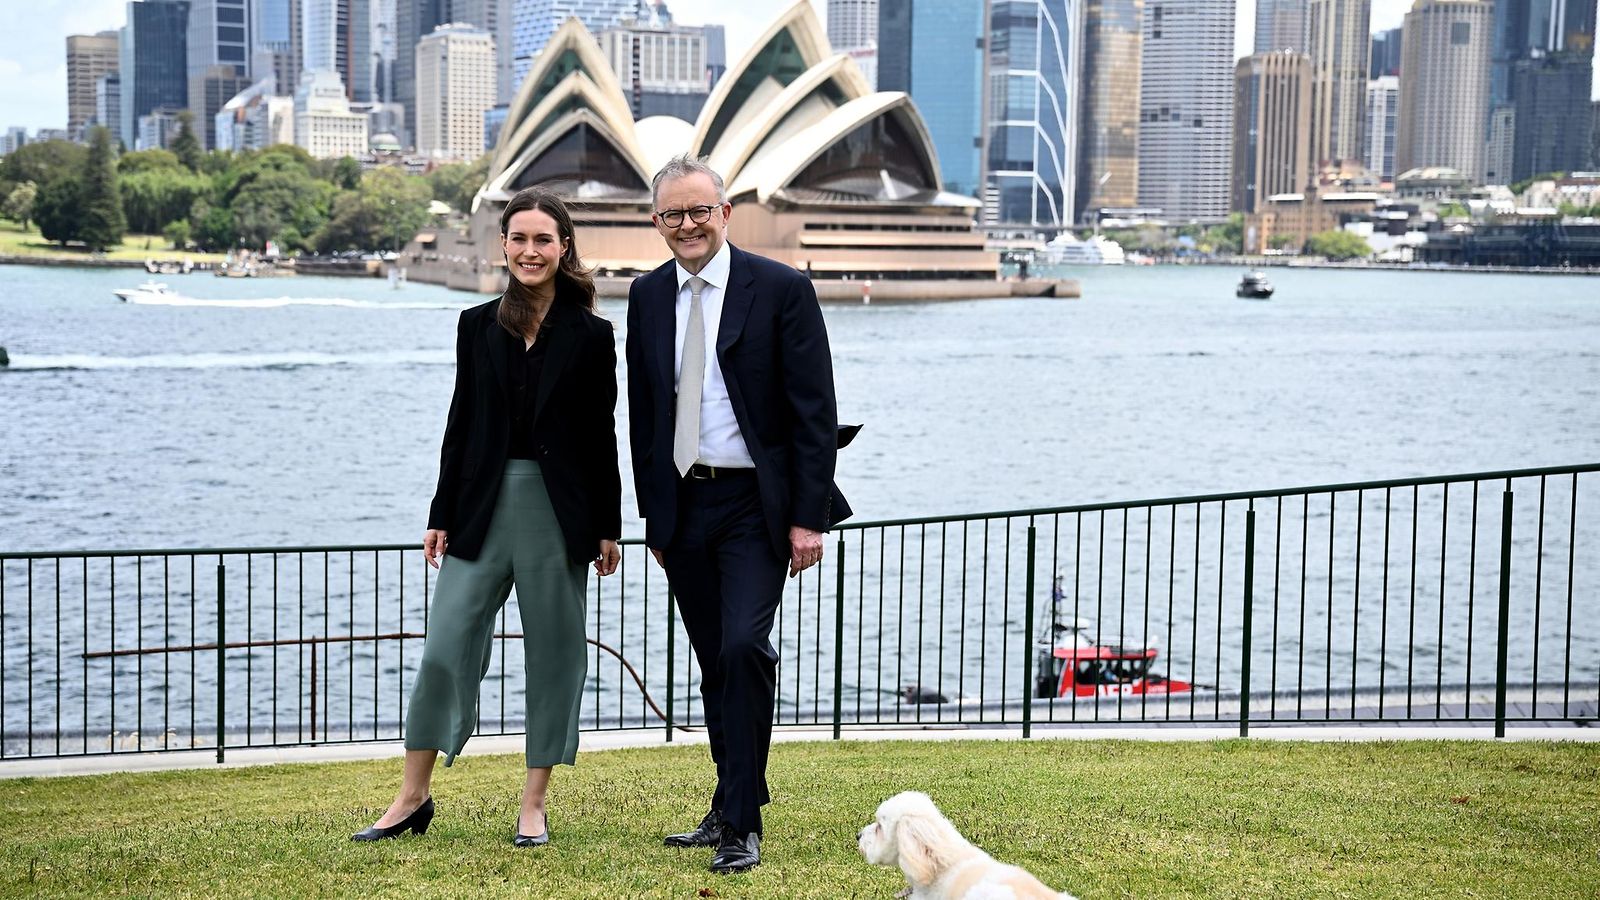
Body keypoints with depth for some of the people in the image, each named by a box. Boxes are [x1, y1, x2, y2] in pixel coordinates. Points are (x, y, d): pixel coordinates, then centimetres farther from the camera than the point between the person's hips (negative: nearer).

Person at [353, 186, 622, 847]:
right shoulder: (478, 326, 7)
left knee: (553, 655, 4)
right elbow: (461, 423, 9)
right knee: (444, 647, -1)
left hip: (559, 509, -2)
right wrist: (442, 516, 5)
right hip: (484, 504, 2)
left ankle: (534, 805, 14)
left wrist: (607, 527, 0)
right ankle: (413, 797, 9)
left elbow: (601, 436, 2)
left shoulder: (590, 335, 1)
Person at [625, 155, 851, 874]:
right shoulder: (648, 297, 8)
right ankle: (731, 807, 23)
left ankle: (741, 825, -10)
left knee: (743, 648, -17)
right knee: (715, 665, 11)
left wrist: (807, 516, -13)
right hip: (682, 505, 5)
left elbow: (814, 411, -8)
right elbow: (642, 415, 14)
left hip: (756, 503, -5)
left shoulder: (781, 290, -6)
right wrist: (654, 516, 11)